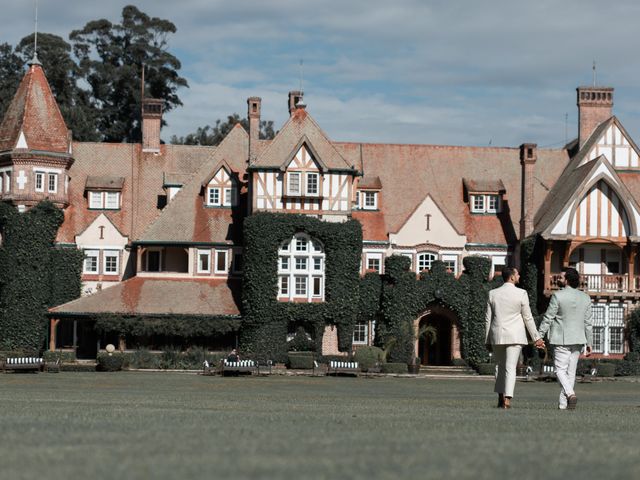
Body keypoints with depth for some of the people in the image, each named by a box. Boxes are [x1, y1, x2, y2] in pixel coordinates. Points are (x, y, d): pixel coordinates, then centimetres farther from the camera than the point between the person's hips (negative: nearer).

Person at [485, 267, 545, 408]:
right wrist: (536, 337, 3)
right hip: (515, 336, -3)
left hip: (497, 336, 3)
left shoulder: (493, 294, 3)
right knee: (511, 368, -5)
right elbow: (528, 318, -4)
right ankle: (507, 399, -17)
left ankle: (500, 399, 15)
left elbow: (489, 319, 6)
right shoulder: (521, 294, -6)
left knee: (501, 367, 17)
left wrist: (488, 340, 12)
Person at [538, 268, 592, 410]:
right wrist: (589, 344, 10)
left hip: (561, 340, -5)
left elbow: (547, 318, -9)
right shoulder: (585, 298, 5)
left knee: (560, 370, -1)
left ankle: (570, 394, -24)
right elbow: (588, 323, 6)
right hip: (578, 340, 5)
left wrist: (539, 336, -3)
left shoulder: (558, 296, -11)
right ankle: (562, 403, 11)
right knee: (571, 371, 9)